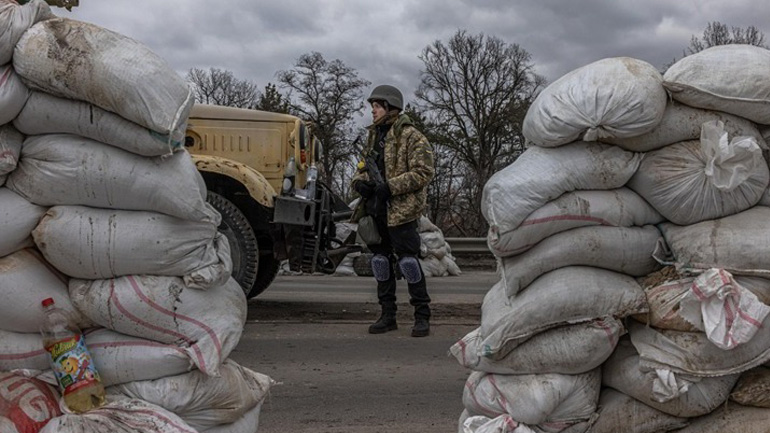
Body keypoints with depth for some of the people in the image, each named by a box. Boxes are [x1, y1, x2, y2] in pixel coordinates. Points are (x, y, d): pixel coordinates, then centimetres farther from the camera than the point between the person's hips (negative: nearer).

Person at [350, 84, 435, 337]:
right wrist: (359, 183, -1)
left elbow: (424, 172, -14)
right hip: (375, 209, 8)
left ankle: (422, 316, 3)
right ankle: (388, 315, 21)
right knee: (380, 259, 11)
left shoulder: (411, 136, -7)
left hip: (401, 209, -8)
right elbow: (362, 168, 23)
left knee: (407, 259, -7)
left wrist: (390, 187, -20)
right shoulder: (374, 136, 17)